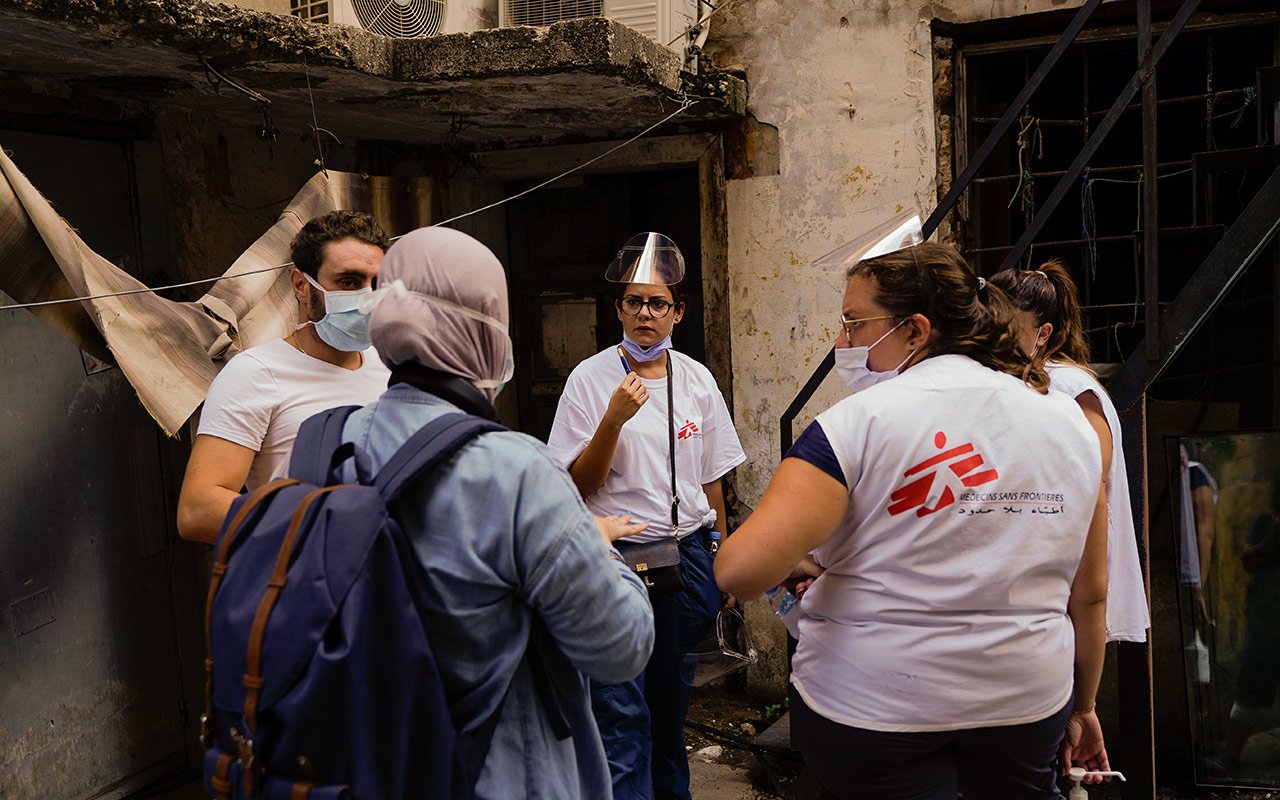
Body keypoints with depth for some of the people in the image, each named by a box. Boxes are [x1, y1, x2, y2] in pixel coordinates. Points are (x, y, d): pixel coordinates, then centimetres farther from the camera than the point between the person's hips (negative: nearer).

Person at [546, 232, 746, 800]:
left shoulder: (697, 380, 6)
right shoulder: (590, 379, -6)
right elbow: (579, 486, -8)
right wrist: (614, 418, -21)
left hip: (687, 555, 4)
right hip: (619, 555, -4)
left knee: (672, 702, 16)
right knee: (621, 715, -7)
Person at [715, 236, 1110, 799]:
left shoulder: (860, 422, -16)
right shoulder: (1070, 423, 1)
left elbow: (739, 571, -24)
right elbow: (1090, 594, 7)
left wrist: (795, 561, -2)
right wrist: (1083, 706, 21)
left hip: (871, 705, -5)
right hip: (1027, 704, 6)